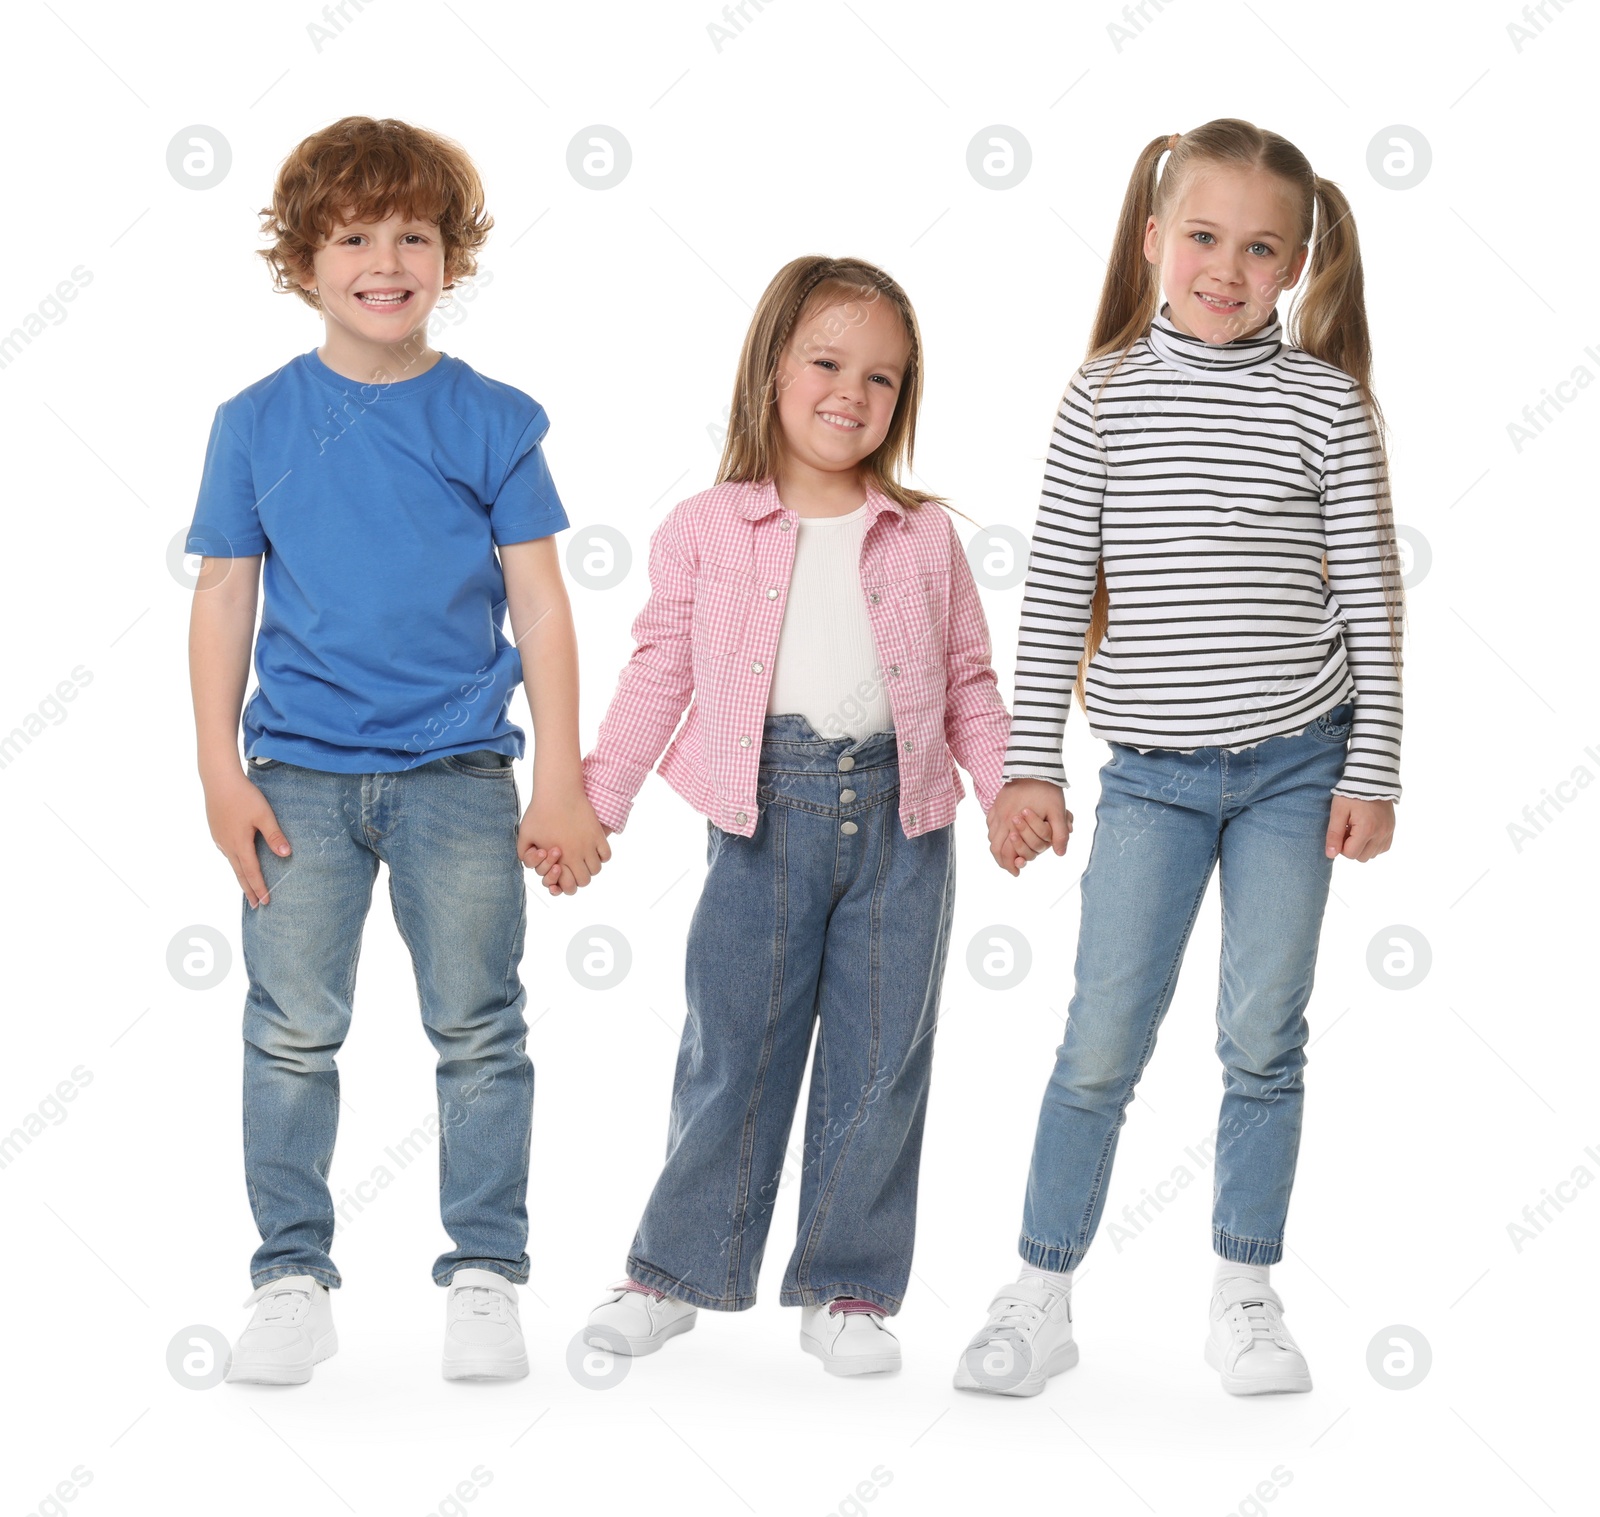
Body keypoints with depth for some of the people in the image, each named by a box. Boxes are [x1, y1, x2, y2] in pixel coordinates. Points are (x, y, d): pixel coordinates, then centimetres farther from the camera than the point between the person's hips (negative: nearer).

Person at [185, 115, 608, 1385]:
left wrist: (562, 779, -1)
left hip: (459, 770, 0)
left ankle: (487, 1274, 16)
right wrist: (221, 772, 1)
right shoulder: (257, 423, 3)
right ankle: (293, 1278, 15)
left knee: (479, 1029, 4)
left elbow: (540, 603, 2)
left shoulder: (494, 420, 1)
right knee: (292, 1030, 3)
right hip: (300, 773, 1)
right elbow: (225, 598, 6)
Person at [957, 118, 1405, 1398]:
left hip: (1295, 763, 0)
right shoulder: (1106, 394, -1)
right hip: (1152, 773, 0)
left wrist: (1372, 768, -3)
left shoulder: (1326, 400, -2)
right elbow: (1056, 589, 0)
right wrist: (1030, 766, -2)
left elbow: (1368, 593, 0)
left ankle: (1246, 1296, 20)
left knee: (1263, 1039, 6)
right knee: (1102, 1044, 1)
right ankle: (1040, 1298, 13)